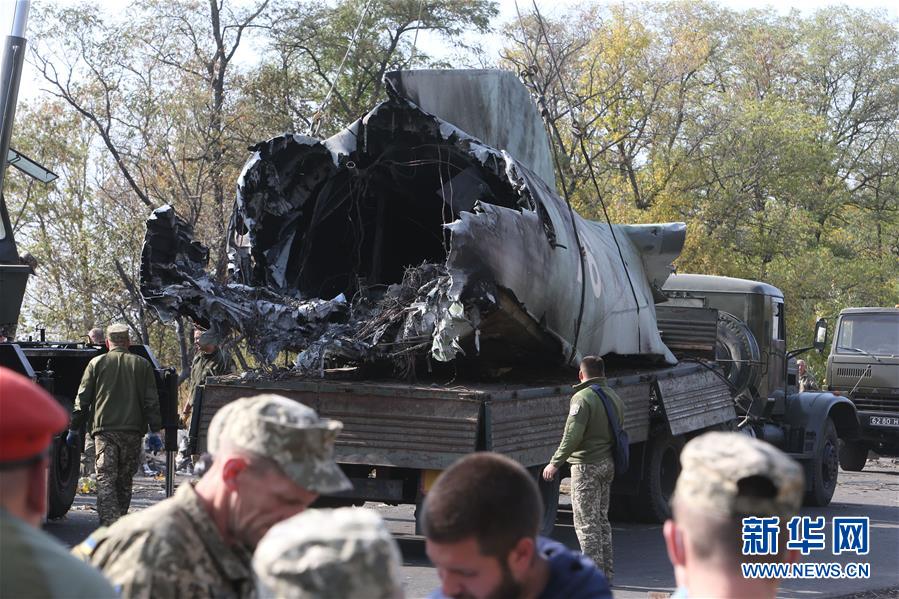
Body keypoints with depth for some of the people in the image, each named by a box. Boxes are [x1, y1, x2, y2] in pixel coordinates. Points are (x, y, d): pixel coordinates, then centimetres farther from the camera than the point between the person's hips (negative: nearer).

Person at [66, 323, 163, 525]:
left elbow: (82, 400, 5)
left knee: (105, 480, -6)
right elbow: (151, 401, 4)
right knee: (124, 481, 14)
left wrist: (74, 429, 12)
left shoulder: (96, 363, 4)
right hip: (132, 431, 2)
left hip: (104, 430, -2)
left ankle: (109, 524, -21)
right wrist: (154, 431, 7)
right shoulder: (142, 365, 7)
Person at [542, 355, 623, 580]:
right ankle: (606, 570, 21)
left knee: (586, 522, -3)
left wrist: (555, 463, -17)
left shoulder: (582, 398, -15)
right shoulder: (614, 397, 11)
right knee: (602, 519, 17)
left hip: (586, 466, -8)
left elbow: (573, 435, -22)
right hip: (608, 464, 8)